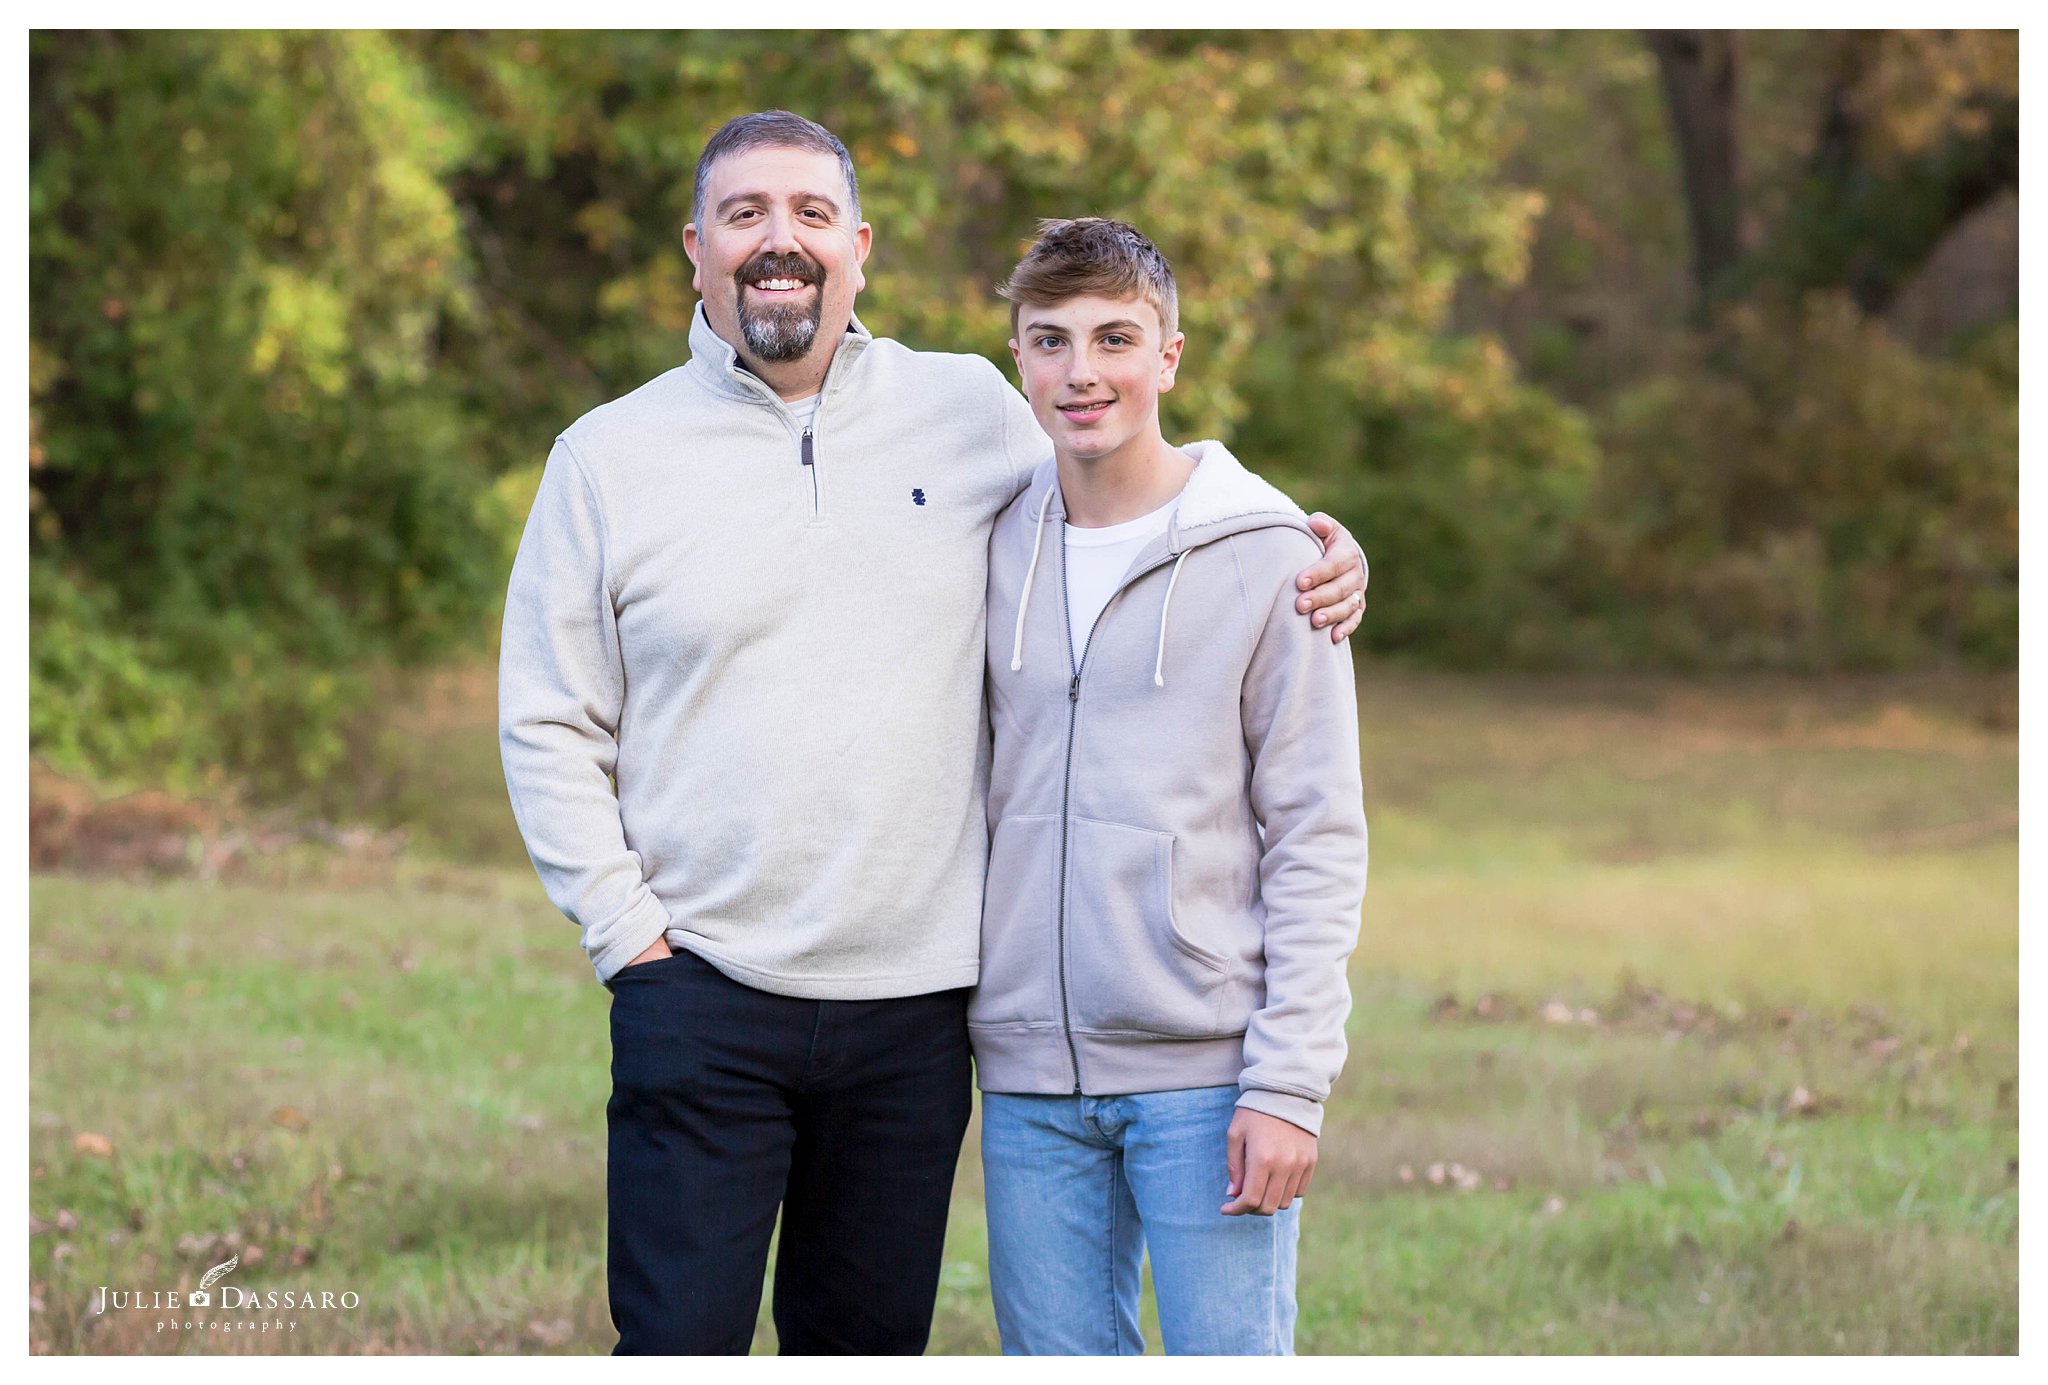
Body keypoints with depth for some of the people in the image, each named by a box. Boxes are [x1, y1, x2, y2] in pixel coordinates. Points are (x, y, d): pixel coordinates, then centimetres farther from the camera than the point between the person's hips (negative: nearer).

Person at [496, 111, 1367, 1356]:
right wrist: (626, 929, -4)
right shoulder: (611, 457, 3)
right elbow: (549, 724, 5)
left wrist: (1310, 559, 2)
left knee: (870, 1343, 10)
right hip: (700, 999, -2)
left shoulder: (973, 413, 6)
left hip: (914, 1000, 2)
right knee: (682, 1346, -5)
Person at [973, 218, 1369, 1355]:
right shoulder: (993, 548, 9)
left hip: (1206, 1073, -4)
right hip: (1029, 1078, 4)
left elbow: (1318, 840, -5)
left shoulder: (1264, 557, -3)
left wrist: (1288, 1082, -12)